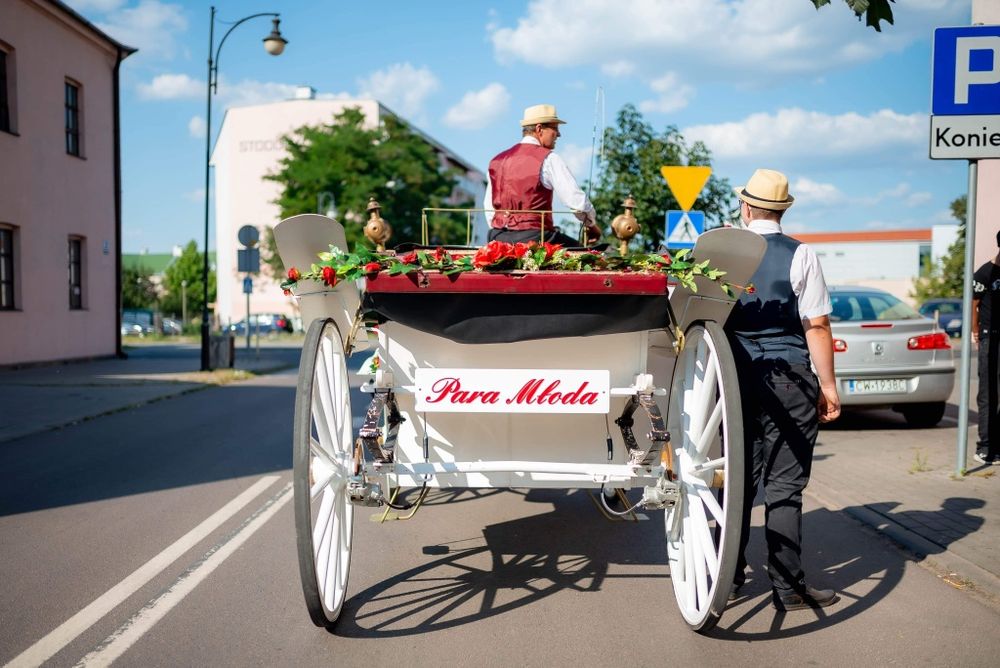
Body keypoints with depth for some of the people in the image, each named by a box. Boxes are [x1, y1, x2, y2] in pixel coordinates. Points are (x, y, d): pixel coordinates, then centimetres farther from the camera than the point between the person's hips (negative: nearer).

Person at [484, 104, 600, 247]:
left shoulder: (497, 161, 14)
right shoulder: (548, 159, -4)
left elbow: (488, 206, 18)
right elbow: (577, 200, -7)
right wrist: (591, 225, 10)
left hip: (498, 238, 6)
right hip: (533, 237, -6)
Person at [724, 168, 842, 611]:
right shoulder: (801, 255, -5)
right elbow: (817, 326, -8)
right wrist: (828, 385, -1)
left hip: (738, 377, 3)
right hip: (790, 382, -2)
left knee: (739, 481, 12)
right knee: (784, 486, 3)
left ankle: (728, 579, 21)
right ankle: (788, 588, 9)